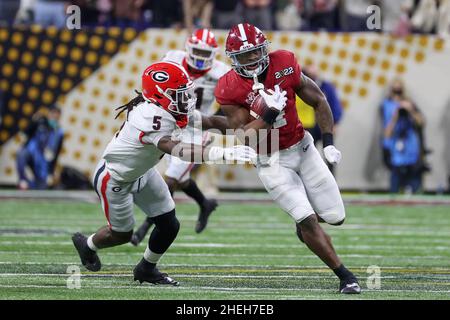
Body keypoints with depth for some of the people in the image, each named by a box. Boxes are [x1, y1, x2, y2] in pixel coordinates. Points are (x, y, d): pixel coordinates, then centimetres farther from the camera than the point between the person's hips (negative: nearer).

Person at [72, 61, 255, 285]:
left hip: (141, 173, 8)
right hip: (114, 180, -8)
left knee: (169, 226, 5)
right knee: (121, 234, 10)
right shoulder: (152, 116, -40)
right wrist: (223, 153, -64)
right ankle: (87, 244, 43)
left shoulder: (171, 109, -13)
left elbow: (209, 121, -3)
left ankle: (146, 270, 30)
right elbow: (175, 149, -54)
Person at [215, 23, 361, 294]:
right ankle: (345, 276, -3)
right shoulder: (230, 90, -17)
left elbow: (319, 101, -1)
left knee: (335, 217, 3)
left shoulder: (284, 65, -12)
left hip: (302, 148, 3)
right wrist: (270, 115, -33)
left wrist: (329, 142, -9)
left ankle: (304, 222, 38)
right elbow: (244, 137, -20)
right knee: (308, 220, -15)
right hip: (271, 161, -3)